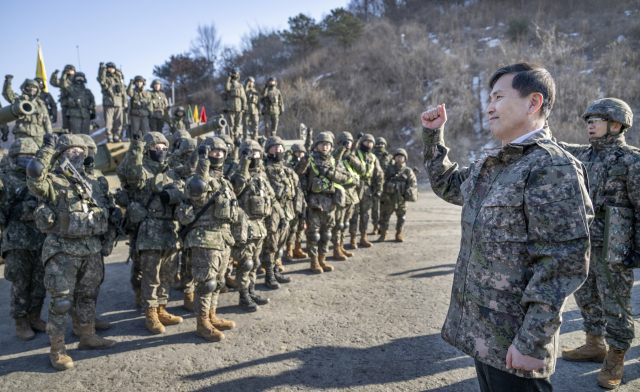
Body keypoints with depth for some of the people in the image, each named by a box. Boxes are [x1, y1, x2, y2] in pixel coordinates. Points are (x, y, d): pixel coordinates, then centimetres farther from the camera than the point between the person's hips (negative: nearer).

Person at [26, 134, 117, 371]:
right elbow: (34, 173, -32)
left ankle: (88, 337, 32)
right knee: (61, 302, 0)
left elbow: (104, 212, 21)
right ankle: (57, 349, 12)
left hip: (91, 250, 7)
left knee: (88, 296, 17)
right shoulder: (52, 182, -8)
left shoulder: (91, 183, 13)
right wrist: (48, 149, -23)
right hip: (63, 251, -6)